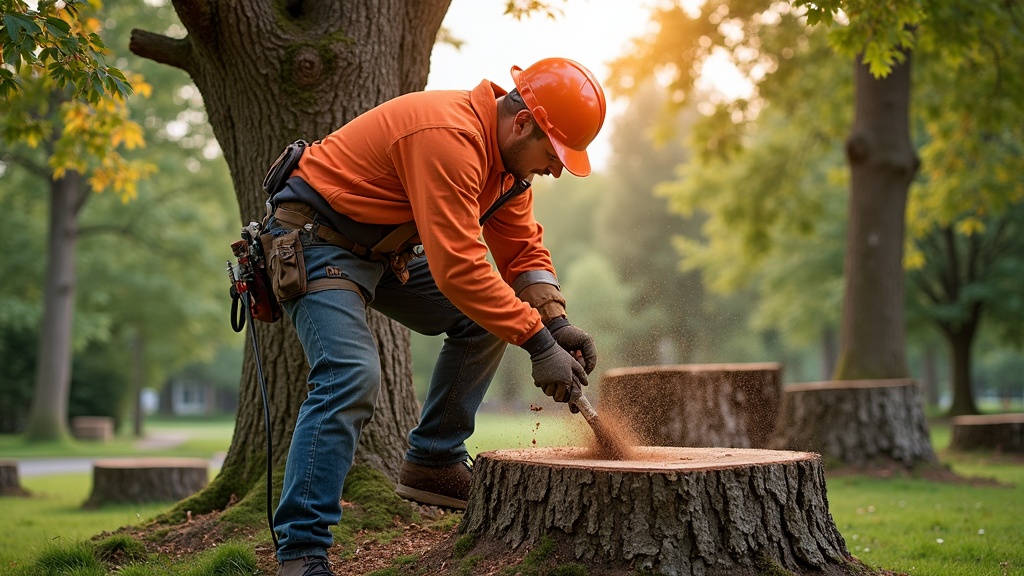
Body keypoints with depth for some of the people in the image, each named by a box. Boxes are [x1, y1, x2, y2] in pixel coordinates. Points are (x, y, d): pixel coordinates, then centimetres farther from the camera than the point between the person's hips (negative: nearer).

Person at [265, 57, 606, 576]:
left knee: (485, 320, 5)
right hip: (318, 239, -10)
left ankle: (433, 463, 12)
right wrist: (539, 343, -30)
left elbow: (522, 249, 6)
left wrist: (556, 323, -11)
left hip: (384, 247, 10)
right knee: (352, 378, -24)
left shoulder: (509, 154, 1)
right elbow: (457, 267, -35)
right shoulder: (450, 138, -30)